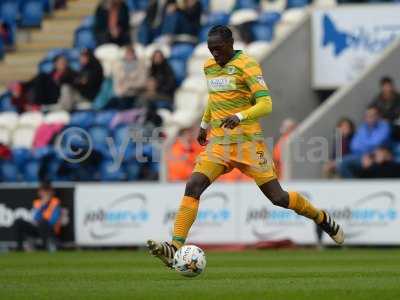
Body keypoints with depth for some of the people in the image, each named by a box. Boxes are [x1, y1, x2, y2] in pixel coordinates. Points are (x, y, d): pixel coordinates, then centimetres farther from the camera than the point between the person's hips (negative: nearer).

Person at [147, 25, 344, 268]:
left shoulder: (246, 64, -11)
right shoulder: (210, 67, 11)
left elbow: (266, 104, -19)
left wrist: (240, 116, -35)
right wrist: (205, 124, 32)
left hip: (247, 141, -5)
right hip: (219, 143, 5)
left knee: (278, 197, -1)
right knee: (193, 187, -16)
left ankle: (323, 219, 26)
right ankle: (175, 248, -22)